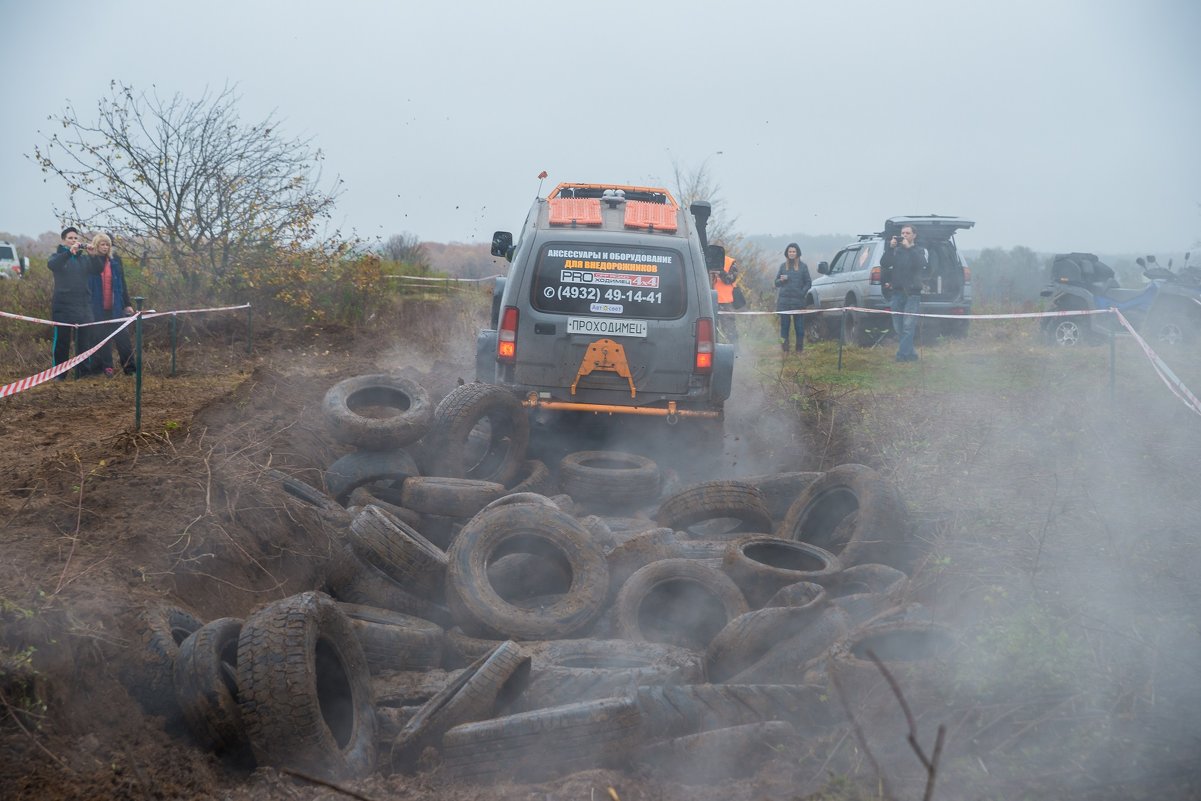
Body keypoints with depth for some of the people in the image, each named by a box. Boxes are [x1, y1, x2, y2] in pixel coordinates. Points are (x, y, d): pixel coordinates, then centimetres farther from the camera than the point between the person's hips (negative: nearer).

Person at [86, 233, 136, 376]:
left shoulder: (115, 260, 7)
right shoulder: (90, 261, 2)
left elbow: (122, 283, 8)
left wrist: (127, 304, 5)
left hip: (115, 306, 1)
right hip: (98, 307, -1)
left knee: (123, 336, -1)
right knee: (101, 338, 3)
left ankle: (129, 367, 4)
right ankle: (106, 367, 9)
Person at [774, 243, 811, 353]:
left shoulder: (803, 266, 6)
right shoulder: (783, 266, 11)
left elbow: (808, 283, 6)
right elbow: (776, 283, 13)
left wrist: (802, 293, -8)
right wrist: (781, 280, -8)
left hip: (798, 301, -2)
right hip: (784, 300, 2)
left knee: (799, 326, -2)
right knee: (784, 325, 1)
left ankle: (799, 350, 5)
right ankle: (784, 349, 6)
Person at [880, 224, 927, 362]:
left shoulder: (919, 251, 7)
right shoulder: (896, 251, 14)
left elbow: (921, 263, -14)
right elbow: (884, 264, 0)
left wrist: (909, 248, -17)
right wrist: (890, 248, -11)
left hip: (912, 294, -4)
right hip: (897, 292, 4)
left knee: (908, 326, -13)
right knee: (898, 327, 4)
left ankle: (902, 354, -18)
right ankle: (911, 354, 14)